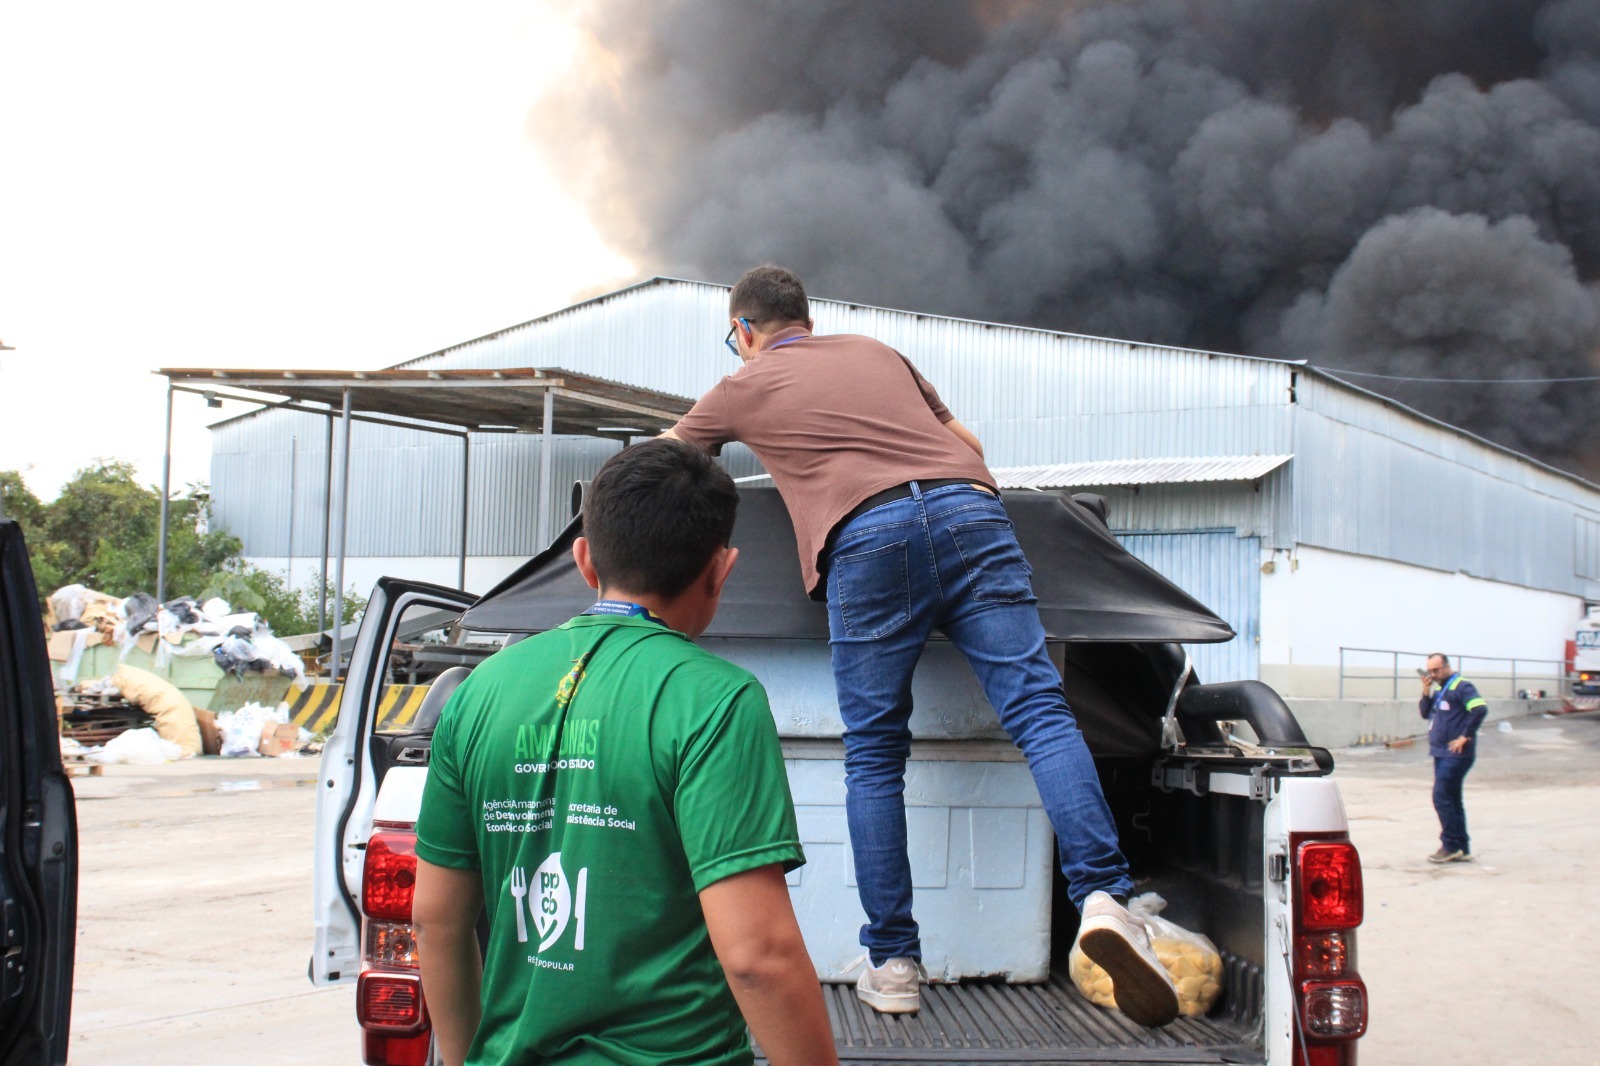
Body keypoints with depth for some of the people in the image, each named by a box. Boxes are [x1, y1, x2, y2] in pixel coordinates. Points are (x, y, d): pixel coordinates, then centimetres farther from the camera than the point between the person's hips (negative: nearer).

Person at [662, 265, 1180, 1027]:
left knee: (873, 757, 5)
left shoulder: (744, 387, 25)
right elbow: (968, 442, 37)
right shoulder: (875, 351, 32)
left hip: (866, 536, -2)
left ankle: (892, 963, 5)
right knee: (1038, 709, -6)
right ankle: (1103, 898, -24)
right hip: (968, 509, 3)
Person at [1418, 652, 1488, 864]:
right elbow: (1425, 713, 17)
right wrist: (1426, 693, 2)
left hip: (1456, 754, -10)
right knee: (1452, 800, 11)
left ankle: (1451, 846, -6)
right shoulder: (1439, 689, 16)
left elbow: (1480, 709, -23)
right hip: (1442, 753, 10)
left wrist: (1465, 737, -21)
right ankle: (1462, 849, 17)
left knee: (1442, 797, -11)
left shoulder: (1461, 687, -12)